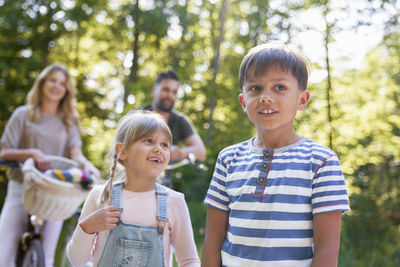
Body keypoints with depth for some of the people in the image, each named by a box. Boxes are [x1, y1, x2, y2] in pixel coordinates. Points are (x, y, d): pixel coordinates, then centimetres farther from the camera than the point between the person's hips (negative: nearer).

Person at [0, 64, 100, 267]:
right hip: (22, 187, -1)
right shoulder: (23, 114, 8)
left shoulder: (68, 121, 14)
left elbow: (75, 152, -1)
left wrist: (87, 164, -24)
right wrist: (32, 153, -17)